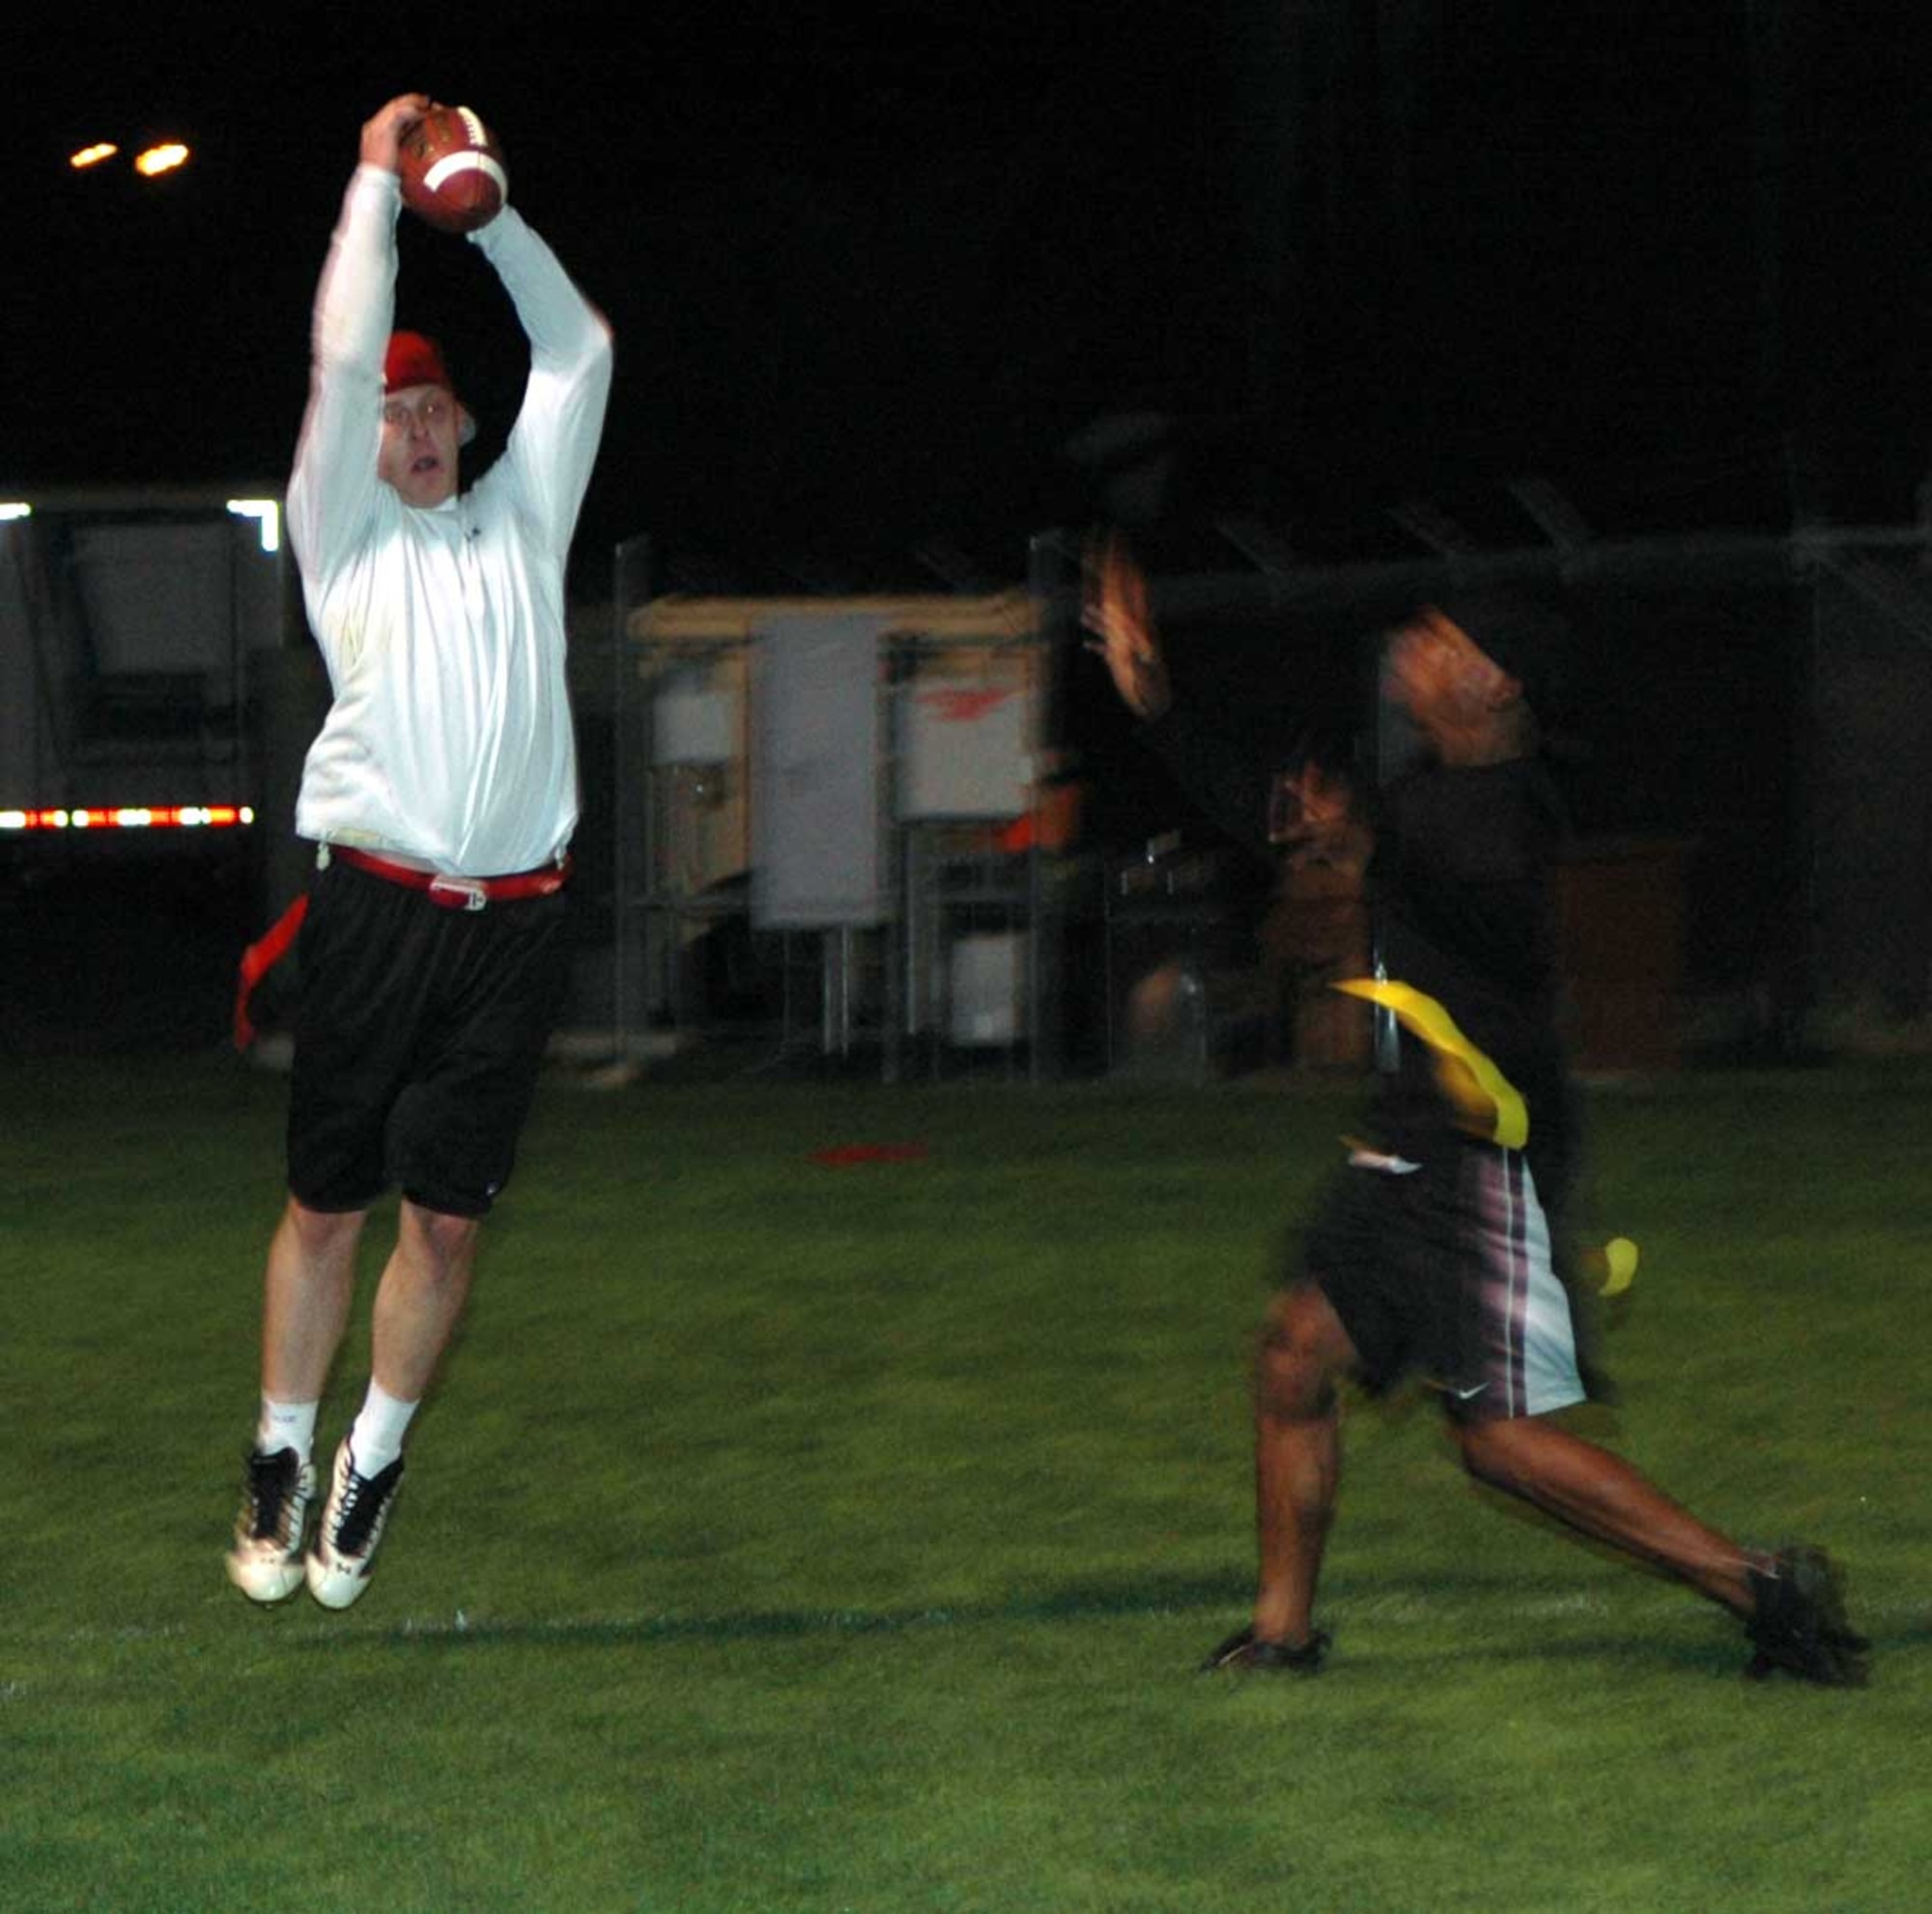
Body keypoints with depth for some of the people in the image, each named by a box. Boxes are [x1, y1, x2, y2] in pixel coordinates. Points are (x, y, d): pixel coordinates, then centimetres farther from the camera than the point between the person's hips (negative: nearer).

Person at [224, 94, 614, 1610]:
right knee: (328, 1202, 1)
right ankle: (283, 1459, 12)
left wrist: (487, 209, 16)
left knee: (449, 1217, 1)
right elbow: (344, 356, 3)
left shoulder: (521, 519, 19)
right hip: (376, 904, -2)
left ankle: (374, 1468, 14)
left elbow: (578, 353, 18)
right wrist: (380, 182, 8)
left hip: (512, 919, 2)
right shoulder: (346, 530, 11)